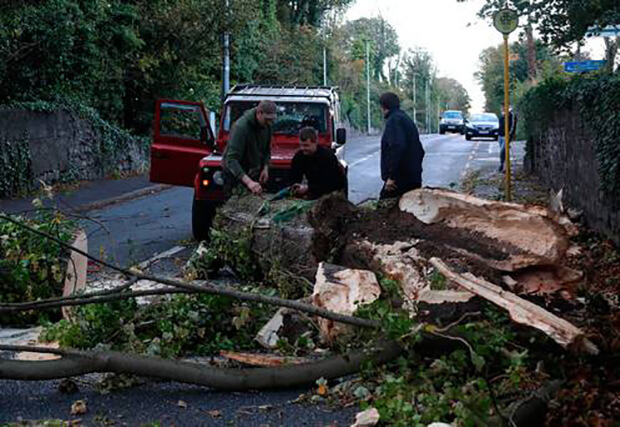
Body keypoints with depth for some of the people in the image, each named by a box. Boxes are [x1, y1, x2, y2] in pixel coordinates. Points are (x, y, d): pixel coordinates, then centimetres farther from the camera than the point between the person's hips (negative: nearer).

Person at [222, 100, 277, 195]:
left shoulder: (266, 125, -7)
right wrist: (248, 182, -49)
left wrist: (265, 168, -7)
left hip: (254, 174, 7)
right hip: (235, 176, -6)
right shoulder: (240, 127, -29)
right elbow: (231, 160, -38)